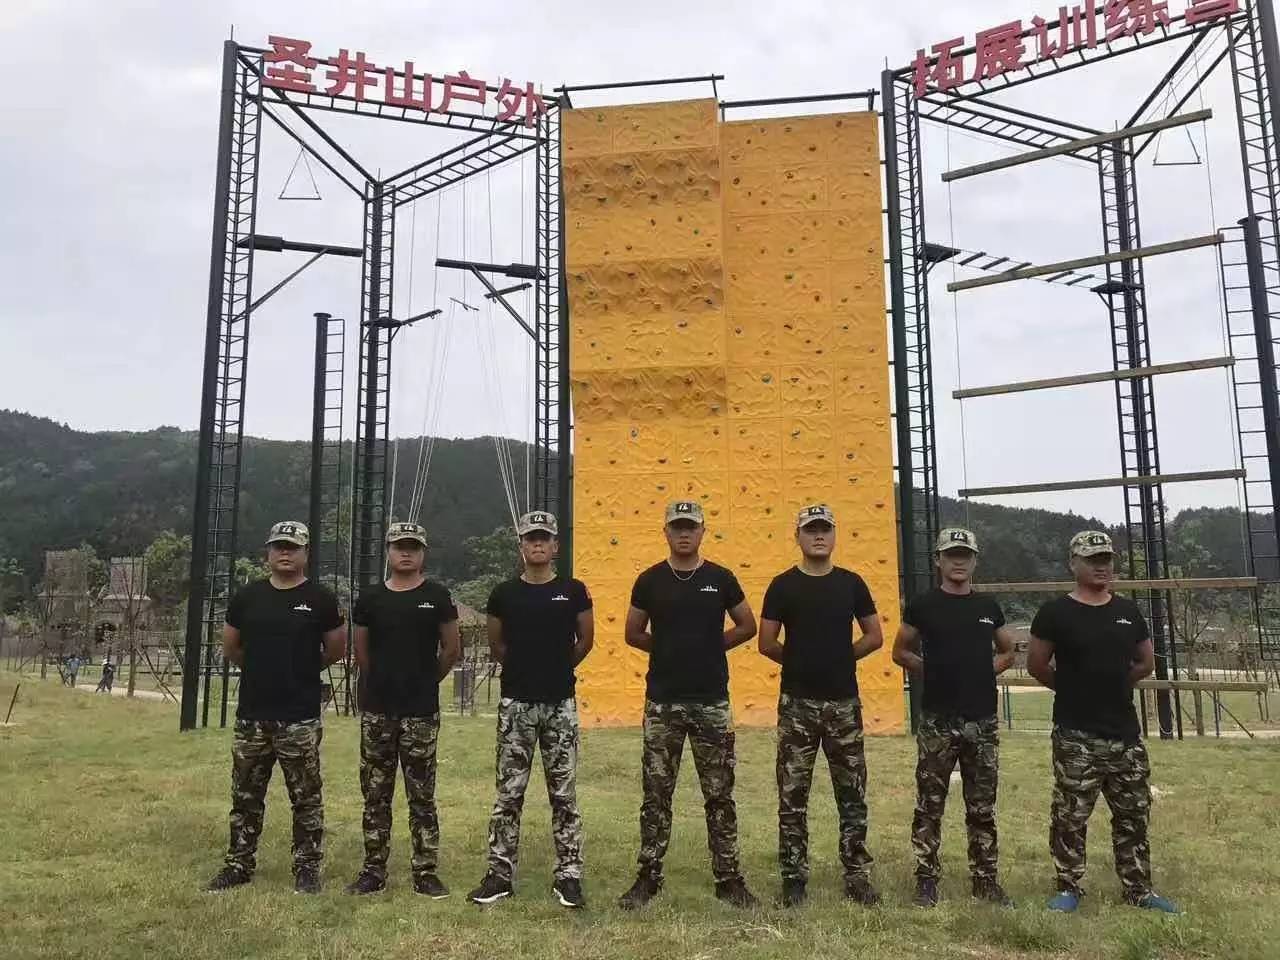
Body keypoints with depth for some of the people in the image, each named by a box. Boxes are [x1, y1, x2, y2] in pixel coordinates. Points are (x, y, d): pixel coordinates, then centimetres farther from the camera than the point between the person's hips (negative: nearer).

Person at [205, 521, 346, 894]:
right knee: (245, 797, 13)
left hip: (300, 719, -3)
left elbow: (336, 650, 4)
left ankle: (307, 867, 15)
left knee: (306, 798, 4)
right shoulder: (247, 597, 6)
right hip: (251, 716, 3)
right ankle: (239, 864, 26)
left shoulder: (320, 599, -3)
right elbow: (229, 647, 17)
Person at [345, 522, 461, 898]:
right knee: (375, 795, 10)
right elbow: (361, 652, 13)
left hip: (421, 712, -2)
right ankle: (373, 870, 21)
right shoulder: (370, 598, 5)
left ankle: (425, 872, 12)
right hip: (376, 711, 3)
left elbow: (452, 649, 5)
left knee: (422, 796, 4)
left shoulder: (437, 597, -1)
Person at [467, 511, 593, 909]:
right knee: (509, 794, 6)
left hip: (559, 703, 0)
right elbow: (496, 645, 13)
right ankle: (500, 874, 17)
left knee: (564, 794, 6)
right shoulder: (504, 593, 1)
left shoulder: (573, 591, -1)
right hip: (515, 703, 1)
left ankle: (568, 877, 15)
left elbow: (585, 640, 10)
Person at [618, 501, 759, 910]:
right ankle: (649, 877, 18)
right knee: (656, 795, 7)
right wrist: (670, 649, 5)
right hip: (662, 702, 0)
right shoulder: (649, 580, 1)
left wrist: (711, 646, 5)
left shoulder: (721, 578, 2)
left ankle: (728, 878, 18)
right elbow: (633, 634, 10)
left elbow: (747, 627, 11)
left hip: (712, 701, 0)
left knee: (719, 795, 7)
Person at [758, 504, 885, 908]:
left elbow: (875, 637, 9)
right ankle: (793, 879, 15)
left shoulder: (851, 583, 4)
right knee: (792, 797, 4)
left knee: (852, 796, 9)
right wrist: (801, 662, 5)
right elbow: (767, 644, 0)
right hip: (797, 703, -2)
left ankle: (857, 877, 21)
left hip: (843, 703, 2)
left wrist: (838, 659, 4)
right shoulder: (783, 585, -2)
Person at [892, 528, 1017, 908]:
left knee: (983, 808, 11)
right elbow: (901, 652, 7)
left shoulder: (988, 606, 8)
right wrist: (935, 673, 0)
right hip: (937, 720, -3)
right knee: (929, 806, 2)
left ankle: (985, 879, 22)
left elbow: (1008, 651, 20)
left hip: (983, 720, 3)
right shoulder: (923, 604, -2)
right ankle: (926, 880, 12)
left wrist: (981, 672, 5)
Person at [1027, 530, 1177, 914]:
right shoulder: (1056, 613, -8)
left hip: (1125, 733, 5)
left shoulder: (1128, 611, 7)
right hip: (1075, 736, -5)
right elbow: (1036, 665, -2)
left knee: (1134, 814, 14)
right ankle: (1069, 888, 14)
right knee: (1070, 816, 0)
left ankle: (1139, 889, 27)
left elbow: (1146, 663, 19)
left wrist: (1111, 686, 13)